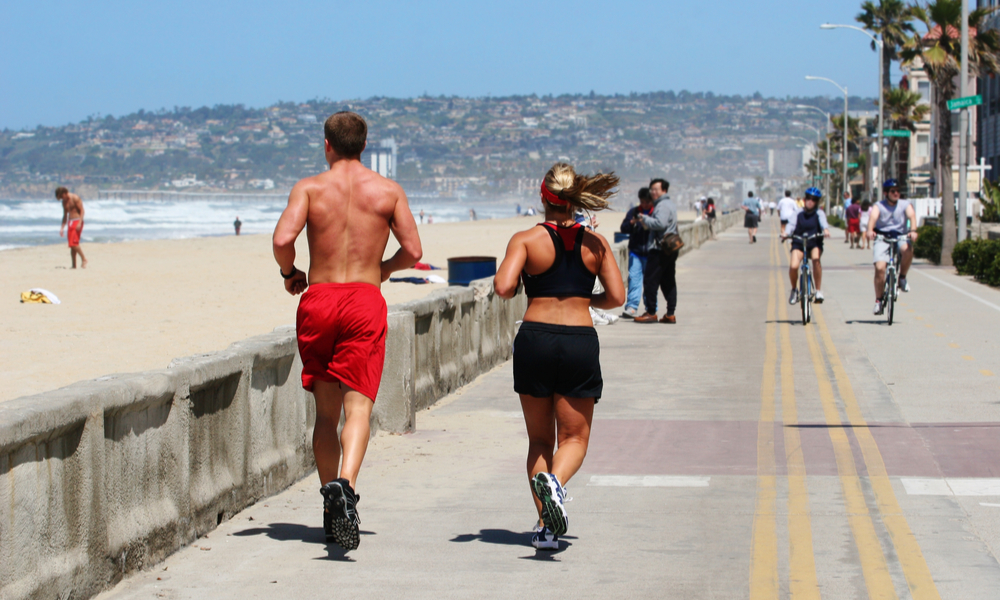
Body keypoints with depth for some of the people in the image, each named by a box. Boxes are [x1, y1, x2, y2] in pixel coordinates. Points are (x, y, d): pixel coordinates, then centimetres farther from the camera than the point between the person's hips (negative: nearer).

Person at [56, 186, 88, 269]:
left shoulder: (75, 198, -9)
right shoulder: (64, 202, 15)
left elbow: (82, 210, -12)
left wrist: (80, 223, -21)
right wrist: (62, 228, 18)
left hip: (77, 221, -8)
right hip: (70, 222, 8)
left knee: (74, 243, -19)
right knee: (71, 246, 3)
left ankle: (84, 259, -7)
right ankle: (74, 265, 4)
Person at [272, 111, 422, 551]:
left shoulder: (309, 188, 3)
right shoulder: (388, 190, 6)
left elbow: (282, 239, -11)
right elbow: (413, 251, 2)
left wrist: (290, 274, 8)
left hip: (318, 300, 1)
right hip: (365, 299, -1)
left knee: (326, 411, 12)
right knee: (358, 404, -9)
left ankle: (330, 498, 12)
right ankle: (345, 485, -33)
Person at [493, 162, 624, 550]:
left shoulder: (526, 240, -2)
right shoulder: (596, 244, 5)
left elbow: (503, 288, -14)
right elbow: (616, 297, 1)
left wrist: (515, 287, 8)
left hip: (535, 339, 0)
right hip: (580, 342, 0)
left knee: (539, 438, 13)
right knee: (574, 437, 9)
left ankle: (545, 525, 4)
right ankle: (555, 481, -25)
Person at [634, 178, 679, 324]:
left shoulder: (663, 205, -12)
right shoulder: (671, 204, 20)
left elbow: (660, 223, -25)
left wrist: (645, 219, -12)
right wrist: (647, 222, 9)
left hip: (659, 250, -10)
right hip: (670, 250, 10)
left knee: (650, 280, -5)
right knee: (668, 282, 9)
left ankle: (651, 313, -3)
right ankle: (670, 314, 9)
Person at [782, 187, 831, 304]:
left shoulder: (819, 213, 6)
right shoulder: (799, 214, 9)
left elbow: (823, 221, -15)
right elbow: (792, 224, -6)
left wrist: (826, 229, -37)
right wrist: (786, 233, -28)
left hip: (815, 243, -1)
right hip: (799, 243, 1)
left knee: (816, 259, -34)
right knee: (793, 266, -23)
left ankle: (818, 291, -23)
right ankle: (794, 289, 8)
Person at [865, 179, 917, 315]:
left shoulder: (905, 205, 4)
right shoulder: (879, 206, 0)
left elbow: (912, 215, -16)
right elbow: (873, 217, -20)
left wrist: (913, 230, -38)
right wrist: (869, 230, -43)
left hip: (901, 237, 1)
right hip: (882, 239, -1)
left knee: (907, 249, -35)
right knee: (880, 268, -20)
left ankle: (902, 278, -10)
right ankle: (878, 301, -6)